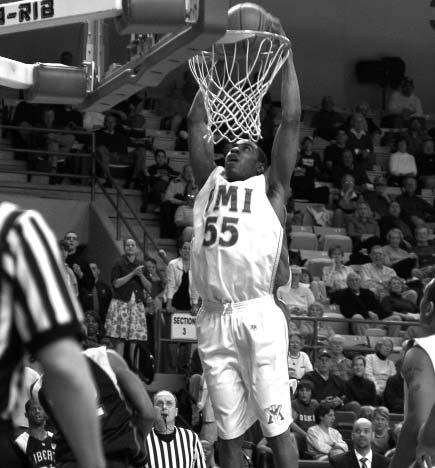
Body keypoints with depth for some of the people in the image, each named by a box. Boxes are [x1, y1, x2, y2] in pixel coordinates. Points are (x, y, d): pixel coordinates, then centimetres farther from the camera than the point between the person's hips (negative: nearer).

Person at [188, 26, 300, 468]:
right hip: (214, 319, 4)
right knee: (228, 430, 6)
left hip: (257, 316, -4)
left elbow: (291, 120, 5)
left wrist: (285, 54, 7)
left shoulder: (269, 187, 11)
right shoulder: (210, 181, 22)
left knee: (275, 424, -5)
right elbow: (196, 123, 23)